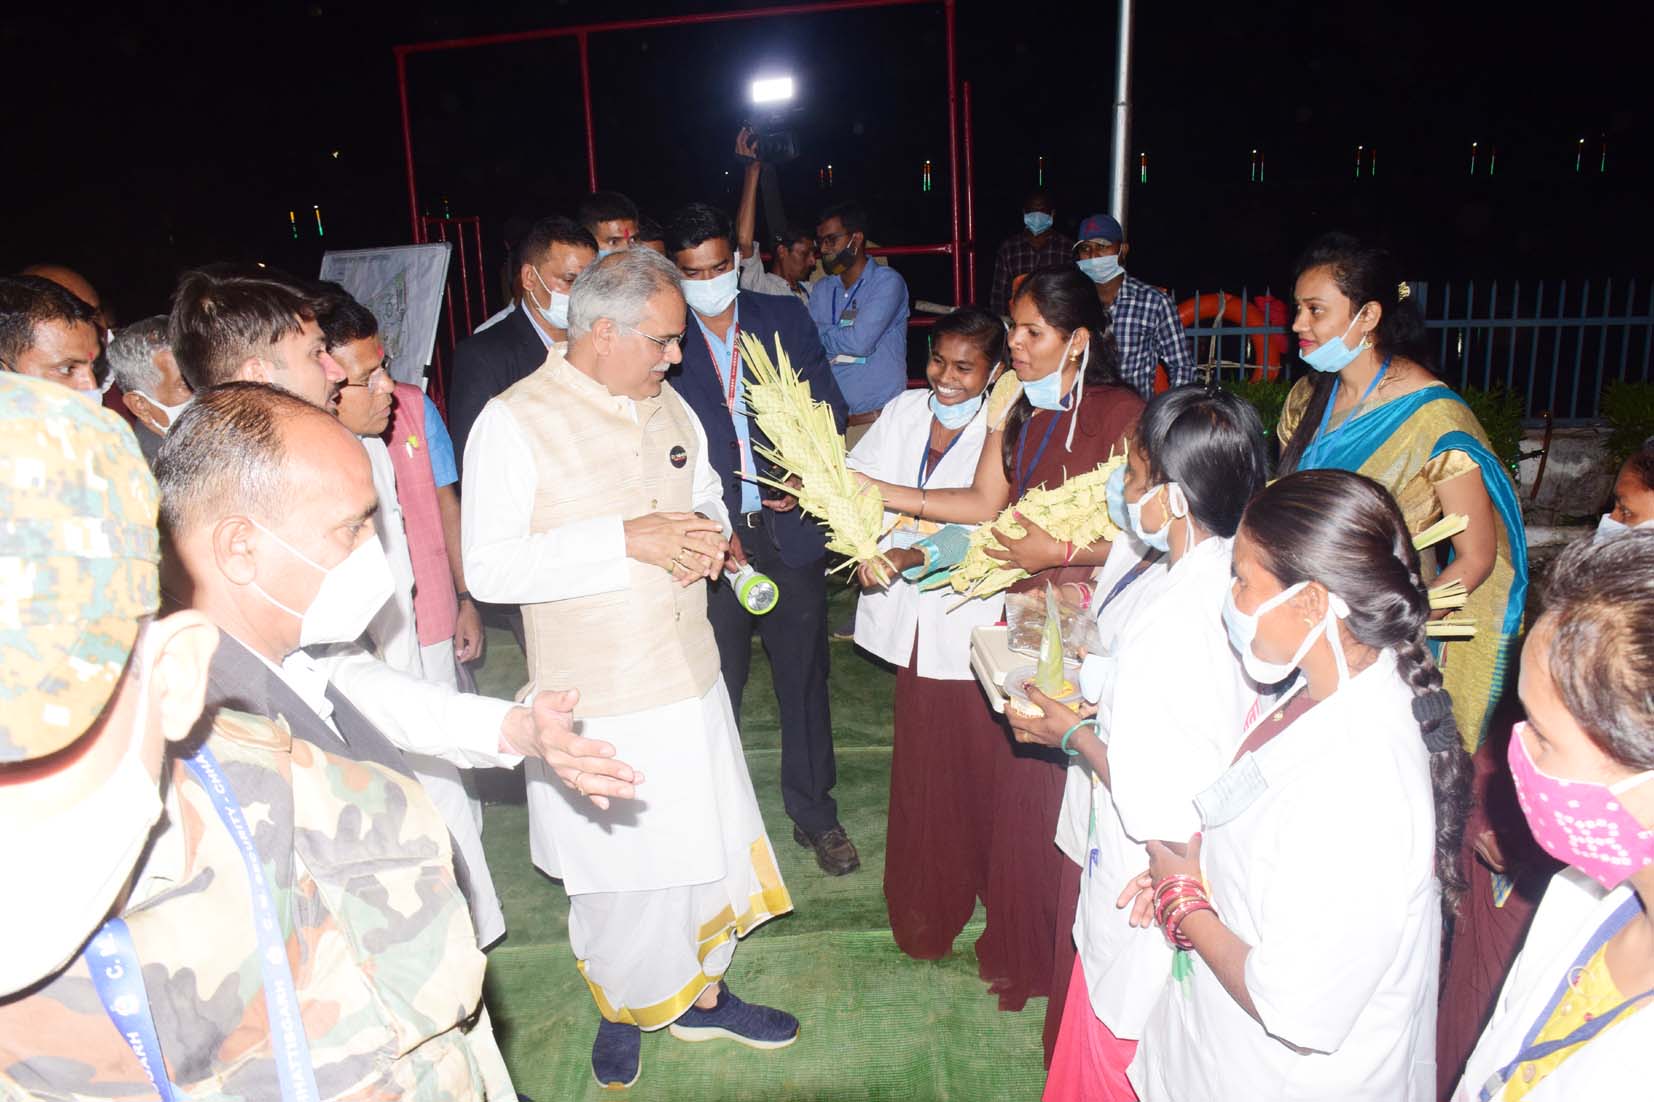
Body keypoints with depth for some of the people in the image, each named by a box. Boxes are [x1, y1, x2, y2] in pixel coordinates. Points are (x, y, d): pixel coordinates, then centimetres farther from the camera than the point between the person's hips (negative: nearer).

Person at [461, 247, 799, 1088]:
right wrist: (626, 540, -25)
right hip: (596, 706, -5)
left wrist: (707, 535, -5)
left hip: (689, 681, 6)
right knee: (618, 873, 11)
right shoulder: (515, 422, -14)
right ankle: (622, 1009, 39)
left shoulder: (668, 405, 6)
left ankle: (700, 993, 42)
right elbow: (490, 569, -21)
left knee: (709, 845, 18)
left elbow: (707, 499, 20)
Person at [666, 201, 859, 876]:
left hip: (790, 528, 2)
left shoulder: (785, 319, 5)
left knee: (804, 676, 11)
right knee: (715, 683, 10)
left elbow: (827, 406, 6)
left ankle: (814, 814, 29)